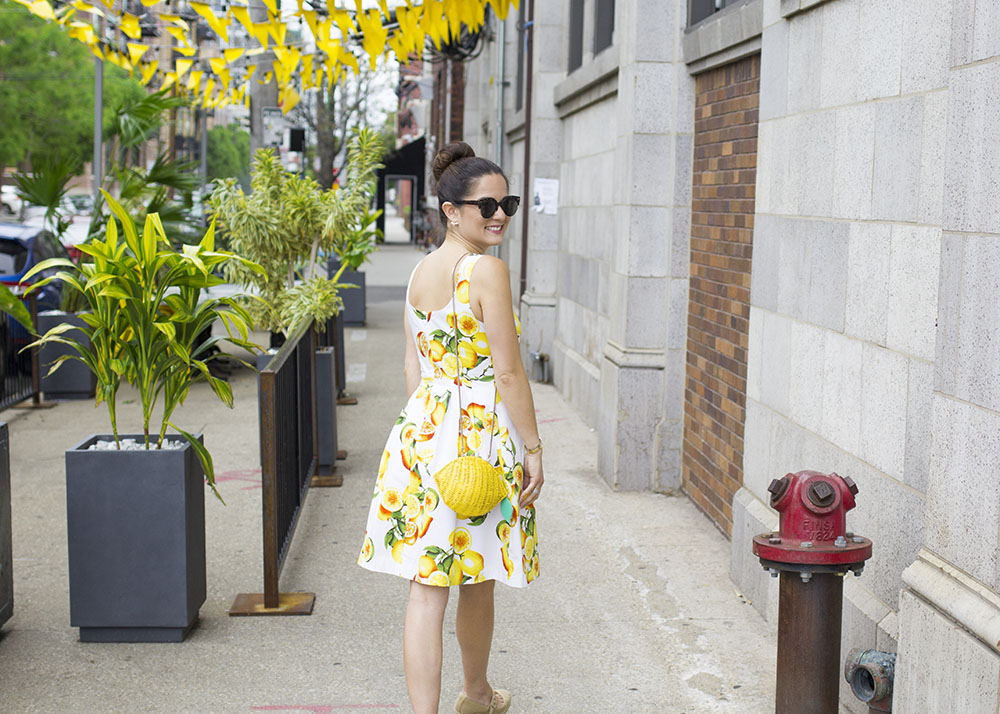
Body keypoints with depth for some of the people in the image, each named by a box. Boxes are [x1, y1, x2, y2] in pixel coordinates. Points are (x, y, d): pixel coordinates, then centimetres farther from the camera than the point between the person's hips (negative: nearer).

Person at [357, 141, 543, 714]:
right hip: (479, 432, -6)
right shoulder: (487, 270, -14)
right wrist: (533, 448, -8)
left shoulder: (420, 272, 10)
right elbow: (508, 373, -15)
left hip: (422, 430, 6)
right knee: (478, 579, 15)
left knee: (428, 586, 2)